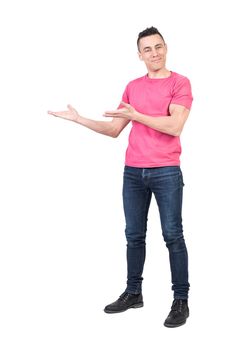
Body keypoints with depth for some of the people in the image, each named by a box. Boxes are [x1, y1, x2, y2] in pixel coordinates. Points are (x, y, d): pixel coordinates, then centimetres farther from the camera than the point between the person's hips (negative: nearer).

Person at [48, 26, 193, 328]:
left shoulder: (180, 83, -2)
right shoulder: (133, 87, 13)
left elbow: (174, 126, -15)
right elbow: (114, 129, 16)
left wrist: (135, 115, -14)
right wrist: (77, 118, 11)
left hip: (166, 173, -5)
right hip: (133, 172, 5)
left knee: (172, 235, -2)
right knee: (134, 235, 9)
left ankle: (181, 300, 6)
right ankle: (133, 292, 20)